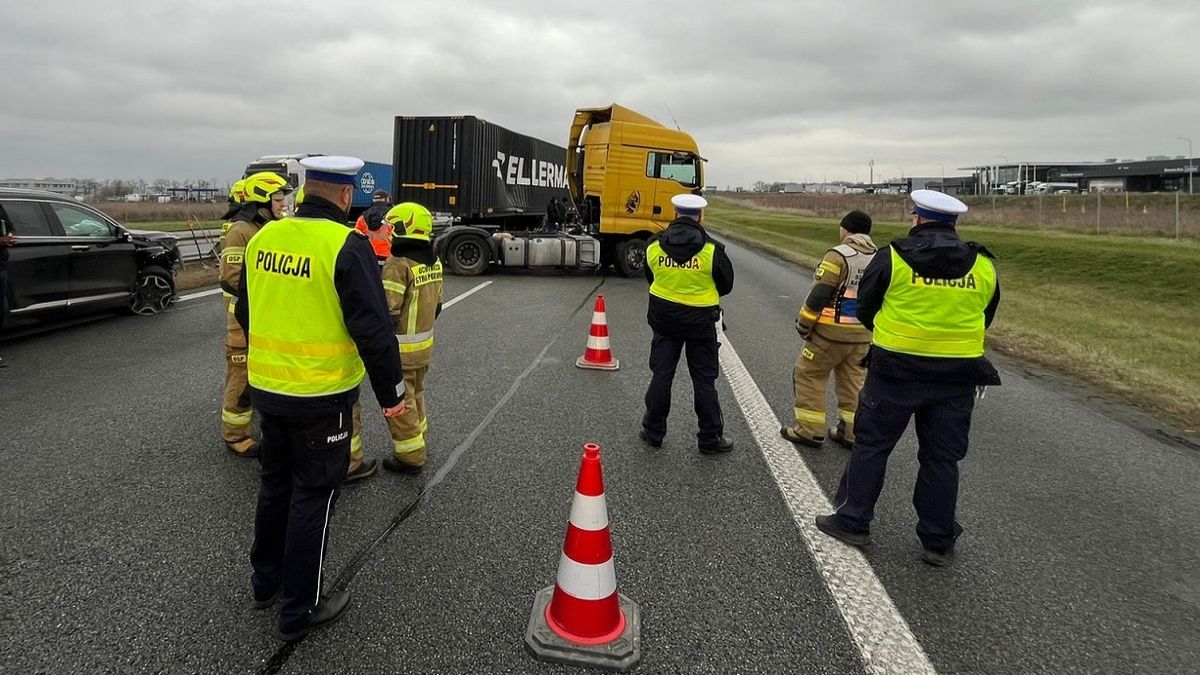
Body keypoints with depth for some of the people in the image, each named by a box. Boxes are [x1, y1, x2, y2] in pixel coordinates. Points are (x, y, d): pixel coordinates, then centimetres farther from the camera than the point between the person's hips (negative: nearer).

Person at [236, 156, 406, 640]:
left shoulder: (264, 237, 4)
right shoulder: (346, 246, -17)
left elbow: (245, 311, 16)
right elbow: (373, 328, -20)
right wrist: (391, 392, -9)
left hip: (267, 386, 7)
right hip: (321, 395, -7)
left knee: (276, 482, 23)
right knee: (314, 494, 6)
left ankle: (265, 581, 39)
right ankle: (300, 609, 18)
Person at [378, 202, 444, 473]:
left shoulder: (398, 265, -22)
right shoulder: (434, 262, 3)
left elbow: (388, 312, -24)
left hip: (400, 348, -8)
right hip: (424, 344, 8)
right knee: (416, 394, 23)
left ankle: (410, 456, 14)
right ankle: (418, 444, 37)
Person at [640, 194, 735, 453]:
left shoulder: (654, 245, -5)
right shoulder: (711, 249, -14)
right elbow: (726, 285, -2)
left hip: (663, 317, 3)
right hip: (700, 320, -2)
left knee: (661, 374, 11)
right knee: (704, 379, 6)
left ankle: (653, 432, 19)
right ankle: (710, 437, 15)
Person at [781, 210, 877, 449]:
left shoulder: (839, 255, -15)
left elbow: (818, 294, -18)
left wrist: (803, 324, -7)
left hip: (832, 331, -7)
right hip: (864, 334, 7)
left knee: (808, 374, 6)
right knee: (854, 380, 15)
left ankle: (810, 430, 8)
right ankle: (851, 432, 20)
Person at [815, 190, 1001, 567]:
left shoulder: (893, 257, -7)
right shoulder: (983, 266, 3)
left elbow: (865, 308, 3)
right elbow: (984, 319, 14)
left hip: (895, 369, -3)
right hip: (956, 376, 3)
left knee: (871, 445, 10)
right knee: (942, 457, 11)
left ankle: (853, 522, 17)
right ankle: (938, 543, 20)